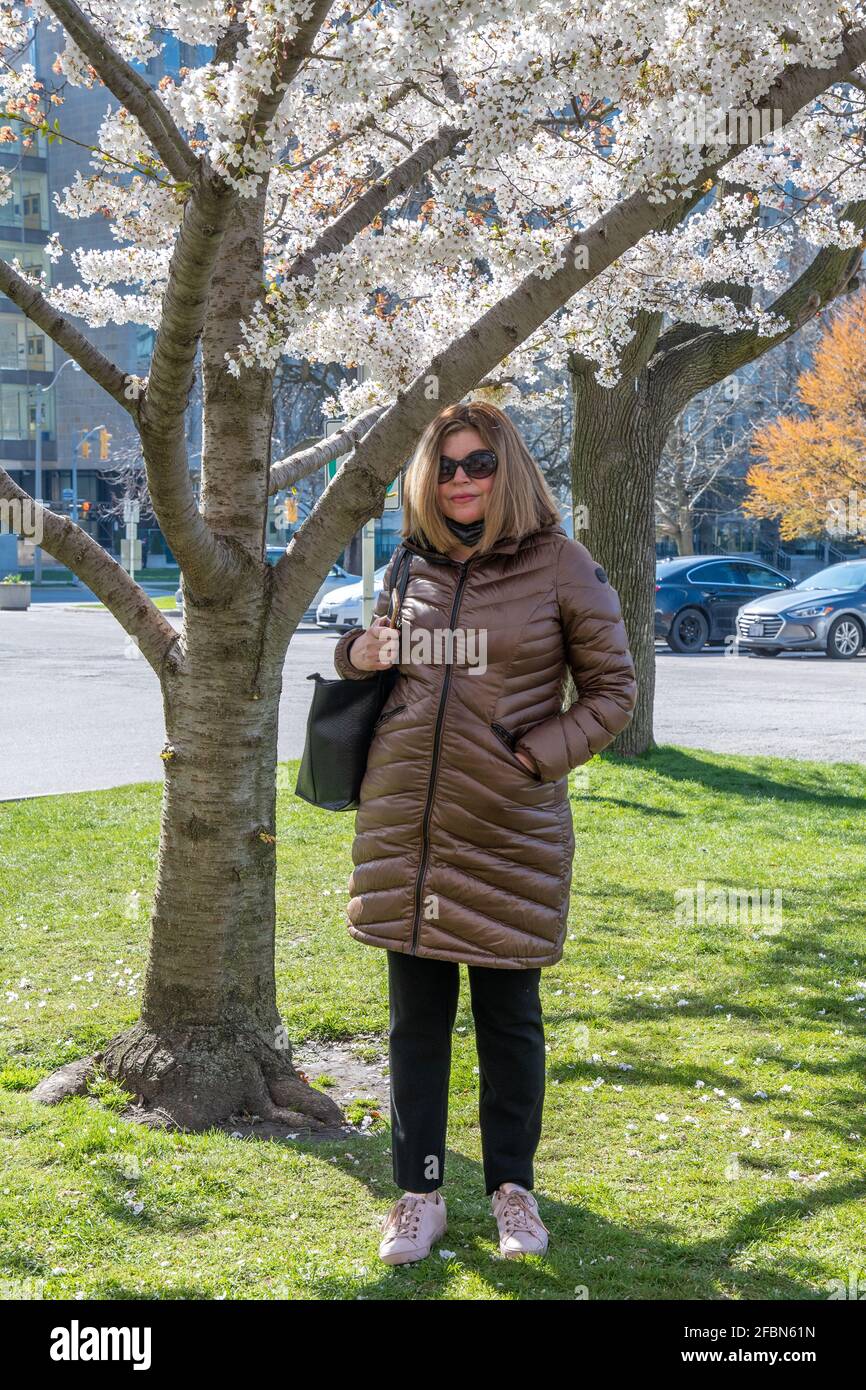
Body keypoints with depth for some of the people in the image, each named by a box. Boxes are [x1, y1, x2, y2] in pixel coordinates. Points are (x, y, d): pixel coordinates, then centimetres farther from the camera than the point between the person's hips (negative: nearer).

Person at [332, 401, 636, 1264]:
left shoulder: (559, 564, -3)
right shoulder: (411, 567, 8)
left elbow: (612, 689, 0)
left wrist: (539, 755, -13)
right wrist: (357, 654, 1)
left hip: (510, 831, -3)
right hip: (404, 826, 4)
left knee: (509, 1015, 7)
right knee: (415, 1016, 9)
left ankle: (512, 1186, 24)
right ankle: (420, 1193, 21)